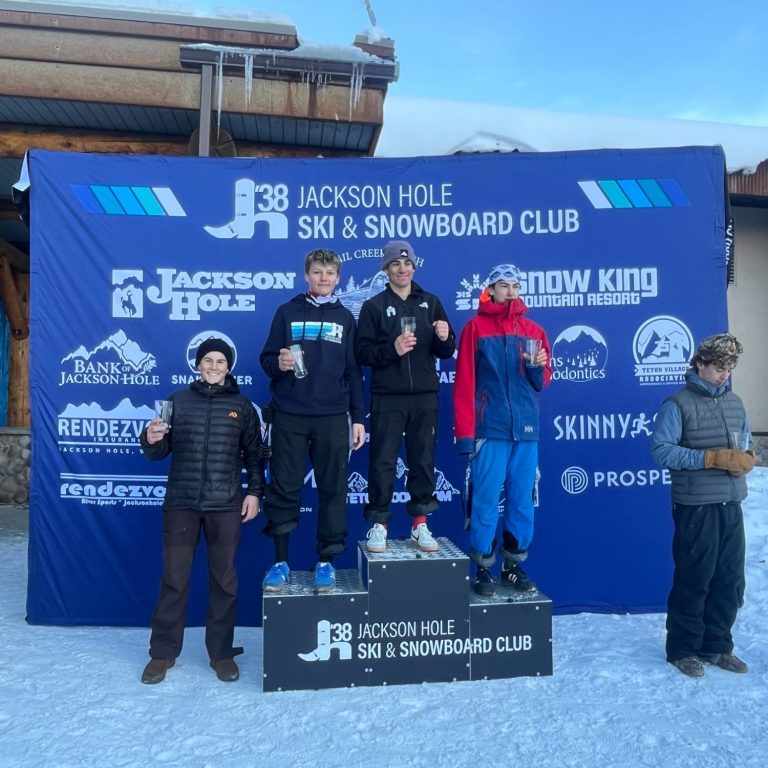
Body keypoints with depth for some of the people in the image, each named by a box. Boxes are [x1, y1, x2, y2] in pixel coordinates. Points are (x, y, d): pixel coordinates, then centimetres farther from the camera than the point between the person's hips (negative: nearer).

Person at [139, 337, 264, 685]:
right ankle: (163, 652, 22)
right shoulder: (178, 401, 7)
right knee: (173, 580, 7)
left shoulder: (242, 406, 7)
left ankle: (221, 652, 21)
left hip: (226, 505, 0)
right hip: (181, 503, 0)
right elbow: (159, 453, 8)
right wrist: (151, 440, -14)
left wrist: (254, 492, 0)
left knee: (224, 580, 8)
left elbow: (253, 455, 8)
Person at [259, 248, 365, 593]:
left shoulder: (345, 318, 10)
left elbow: (353, 372, 9)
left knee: (332, 489, 3)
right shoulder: (287, 312, 7)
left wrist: (358, 418, 5)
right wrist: (278, 363, -17)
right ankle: (280, 562, 16)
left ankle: (326, 562, 14)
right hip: (289, 415, -1)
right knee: (283, 489, 3)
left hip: (333, 417, 1)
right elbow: (266, 358, 6)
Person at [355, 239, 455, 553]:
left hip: (425, 397, 2)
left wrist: (444, 338, -12)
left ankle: (420, 523, 19)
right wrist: (392, 348, -19)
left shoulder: (431, 302, 11)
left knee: (423, 460, 7)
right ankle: (378, 524, 13)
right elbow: (363, 353, -4)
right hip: (387, 398, -2)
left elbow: (446, 353, 9)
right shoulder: (374, 306, 4)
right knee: (382, 462, 1)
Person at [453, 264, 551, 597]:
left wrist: (538, 368, -8)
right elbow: (464, 382, -4)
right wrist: (465, 432, -10)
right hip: (490, 429, -3)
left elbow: (543, 382, 15)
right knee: (486, 501, -1)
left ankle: (515, 565, 22)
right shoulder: (475, 327, 1)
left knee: (522, 501, 8)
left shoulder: (534, 330, 12)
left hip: (526, 430, 4)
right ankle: (483, 567, 12)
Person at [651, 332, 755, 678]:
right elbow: (661, 450, -16)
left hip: (731, 506, 6)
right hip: (696, 507, -6)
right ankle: (682, 649, 19)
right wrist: (712, 458, -21)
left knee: (730, 580, 13)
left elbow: (746, 443, 19)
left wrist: (747, 458, -4)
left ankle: (717, 645, 30)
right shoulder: (678, 404, -8)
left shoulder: (734, 402, 11)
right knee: (693, 581, 3)